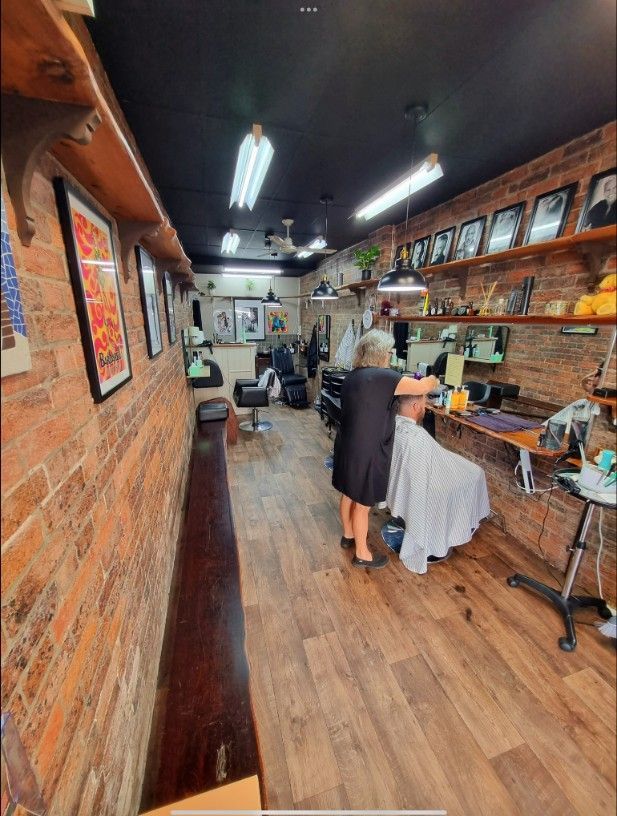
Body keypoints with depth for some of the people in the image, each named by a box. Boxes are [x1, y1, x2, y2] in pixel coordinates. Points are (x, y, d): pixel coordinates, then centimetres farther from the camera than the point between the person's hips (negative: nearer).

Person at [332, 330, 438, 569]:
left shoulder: (352, 376, 7)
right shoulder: (382, 376, -19)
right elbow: (422, 387, -16)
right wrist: (433, 380, 8)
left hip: (347, 446, 8)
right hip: (364, 452, -8)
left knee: (348, 494, 23)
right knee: (362, 503, 8)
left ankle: (348, 536, 45)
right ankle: (362, 554, 28)